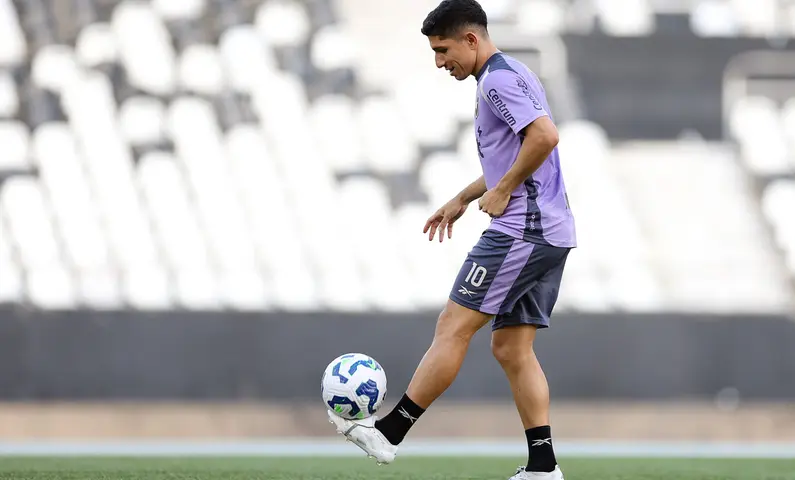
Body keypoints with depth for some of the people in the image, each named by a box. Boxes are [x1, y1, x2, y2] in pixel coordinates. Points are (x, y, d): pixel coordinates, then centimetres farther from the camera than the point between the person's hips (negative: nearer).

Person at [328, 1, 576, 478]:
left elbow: (545, 135, -26)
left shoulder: (499, 79, -12)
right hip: (551, 232, 10)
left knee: (452, 328, -7)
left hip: (521, 231, -10)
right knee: (512, 348, 9)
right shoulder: (513, 75, 21)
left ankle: (389, 433, -4)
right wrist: (462, 199, 31)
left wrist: (503, 192, -17)